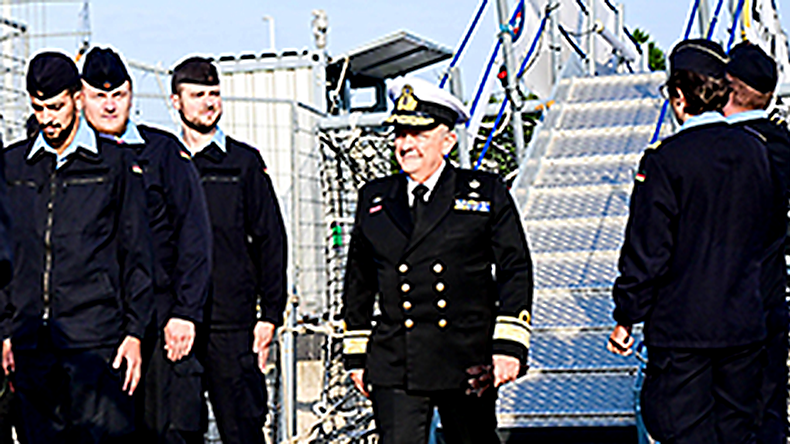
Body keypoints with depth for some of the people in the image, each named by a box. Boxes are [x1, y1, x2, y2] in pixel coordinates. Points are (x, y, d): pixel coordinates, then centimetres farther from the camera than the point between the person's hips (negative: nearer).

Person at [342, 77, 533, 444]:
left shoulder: (487, 193, 4)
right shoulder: (374, 198, 10)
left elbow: (515, 271, 0)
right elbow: (358, 281, 17)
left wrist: (509, 346, -9)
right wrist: (356, 355, 15)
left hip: (468, 364, -1)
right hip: (393, 368, 1)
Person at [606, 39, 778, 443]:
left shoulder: (664, 161, -14)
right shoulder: (755, 152, 3)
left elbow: (646, 252, -13)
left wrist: (626, 318, -3)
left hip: (681, 330, -5)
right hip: (745, 325, 6)